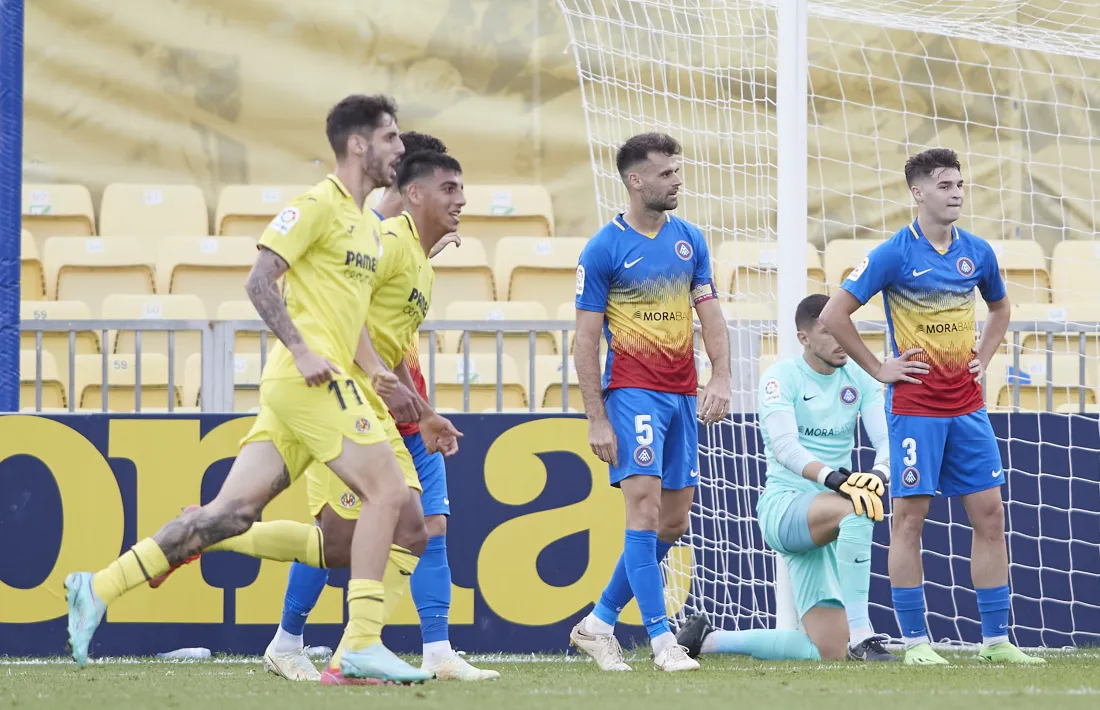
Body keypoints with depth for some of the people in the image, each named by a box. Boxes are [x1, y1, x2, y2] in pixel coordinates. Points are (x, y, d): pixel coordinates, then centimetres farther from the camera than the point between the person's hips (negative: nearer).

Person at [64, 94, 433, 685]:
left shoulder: (369, 226, 22)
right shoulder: (319, 204, -7)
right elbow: (259, 280, -12)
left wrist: (372, 371, 15)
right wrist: (301, 350, -19)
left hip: (328, 381, 9)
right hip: (307, 379, -9)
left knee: (232, 512, 3)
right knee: (387, 491, -11)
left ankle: (100, 588, 3)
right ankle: (362, 646, -9)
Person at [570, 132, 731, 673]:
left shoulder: (690, 240, 10)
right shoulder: (603, 250, -6)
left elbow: (710, 314, 10)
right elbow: (586, 340, -6)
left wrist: (721, 378, -7)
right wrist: (596, 419, -11)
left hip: (682, 394, 6)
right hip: (632, 391, -6)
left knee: (674, 521, 7)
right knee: (645, 507, -15)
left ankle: (598, 623, 19)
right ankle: (661, 640, -14)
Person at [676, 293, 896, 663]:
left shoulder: (860, 380, 7)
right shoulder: (781, 377, -7)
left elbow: (886, 438, -4)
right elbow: (784, 446, -22)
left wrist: (879, 474, -28)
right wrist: (834, 478, -39)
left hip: (827, 527, 6)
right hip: (783, 506, -6)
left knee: (828, 652, -2)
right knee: (856, 507, -39)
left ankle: (708, 639, 16)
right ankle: (861, 635, -36)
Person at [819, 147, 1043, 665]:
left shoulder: (977, 252, 7)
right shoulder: (894, 254, -8)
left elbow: (1000, 308, 27)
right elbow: (833, 315, -8)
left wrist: (983, 359, 13)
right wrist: (877, 369, -6)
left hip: (967, 404, 5)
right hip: (914, 404, -5)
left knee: (989, 515, 2)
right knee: (910, 516, -3)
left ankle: (996, 640, 7)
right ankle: (914, 642, 1)